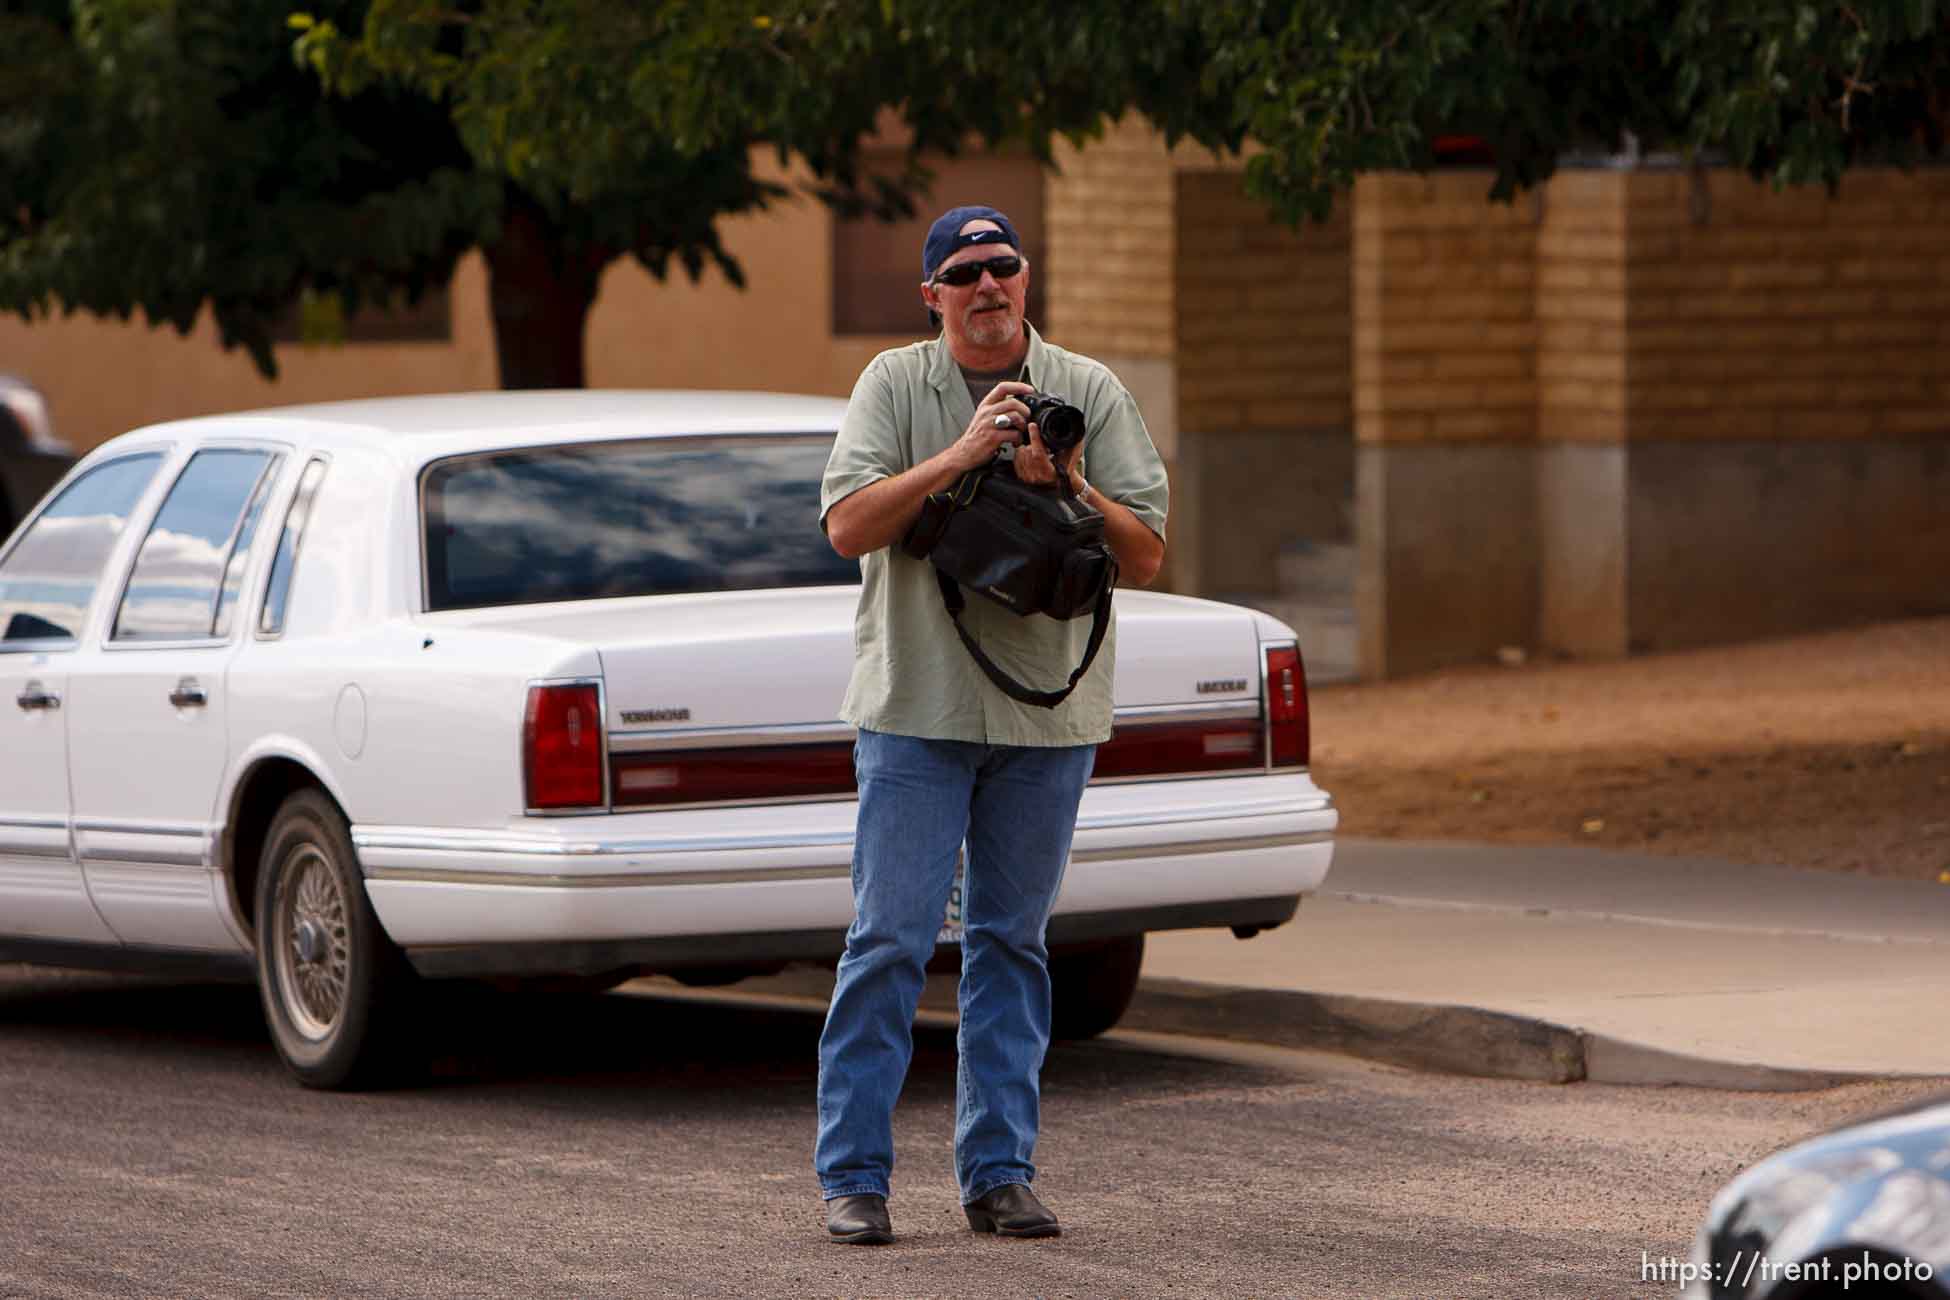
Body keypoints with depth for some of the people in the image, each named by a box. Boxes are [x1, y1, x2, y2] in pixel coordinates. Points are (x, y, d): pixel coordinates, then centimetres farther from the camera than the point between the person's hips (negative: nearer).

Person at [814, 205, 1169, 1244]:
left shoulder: (1091, 394, 6)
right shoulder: (893, 386, 2)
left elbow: (1146, 554, 2)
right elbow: (848, 524, -11)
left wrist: (1067, 488, -15)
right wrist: (962, 453, -17)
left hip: (1047, 713, 2)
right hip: (916, 703, -2)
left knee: (1013, 943, 7)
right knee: (890, 941, -6)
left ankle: (997, 1170, 12)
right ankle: (851, 1175, -1)